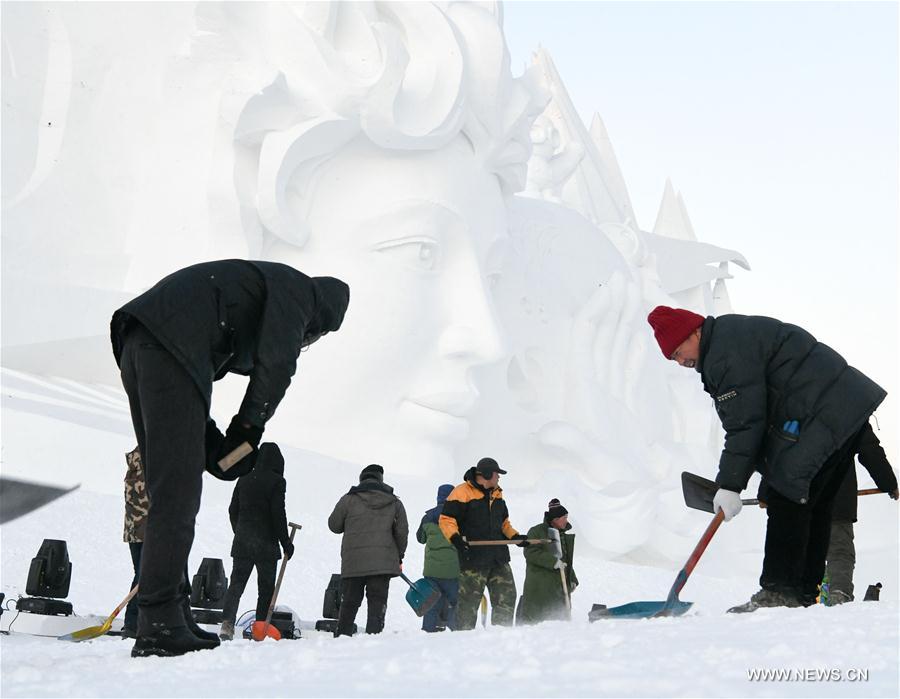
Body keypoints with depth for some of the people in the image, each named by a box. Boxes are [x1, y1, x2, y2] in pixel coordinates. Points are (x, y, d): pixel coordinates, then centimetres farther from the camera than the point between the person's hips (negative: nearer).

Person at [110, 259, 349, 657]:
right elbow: (277, 364, -7)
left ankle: (159, 623, 11)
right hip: (171, 348, -10)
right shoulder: (298, 288, 9)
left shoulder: (255, 283, 36)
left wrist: (214, 443, 18)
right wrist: (250, 429, 0)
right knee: (178, 494, -11)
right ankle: (160, 626, -13)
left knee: (171, 493, 11)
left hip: (136, 348, 10)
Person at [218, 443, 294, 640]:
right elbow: (278, 514, -11)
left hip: (242, 543, 4)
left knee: (236, 584, 4)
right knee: (266, 588, 4)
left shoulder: (244, 479, 8)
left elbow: (233, 510, 12)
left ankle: (227, 623, -13)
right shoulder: (276, 481, -8)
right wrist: (286, 543, -5)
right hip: (266, 544, -4)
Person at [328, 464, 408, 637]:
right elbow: (402, 531, 9)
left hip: (353, 562, 0)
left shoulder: (349, 499, 1)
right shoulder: (394, 502, 7)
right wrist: (399, 557, 20)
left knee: (349, 602, 11)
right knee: (377, 601, 1)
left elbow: (334, 525, 9)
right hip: (383, 562, 0)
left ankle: (342, 636, 14)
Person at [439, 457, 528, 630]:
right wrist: (455, 538, -24)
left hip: (499, 557, 7)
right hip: (473, 557, -7)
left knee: (506, 596, 6)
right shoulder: (462, 493, -8)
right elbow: (446, 519, -10)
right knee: (469, 600, -4)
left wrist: (515, 537, 17)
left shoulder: (496, 494, 17)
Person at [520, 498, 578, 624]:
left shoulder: (563, 535, 19)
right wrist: (553, 562, -23)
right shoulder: (536, 532, -5)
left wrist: (572, 580, 19)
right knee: (533, 618, -7)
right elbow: (530, 553, -18)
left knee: (562, 617, 5)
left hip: (559, 587, 7)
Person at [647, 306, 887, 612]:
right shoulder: (734, 335, 21)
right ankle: (806, 593, 15)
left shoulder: (727, 351, -15)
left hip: (820, 419, -12)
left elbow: (745, 423, -20)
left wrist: (729, 485, -17)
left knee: (787, 504, -12)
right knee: (813, 507, 12)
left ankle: (779, 593, -12)